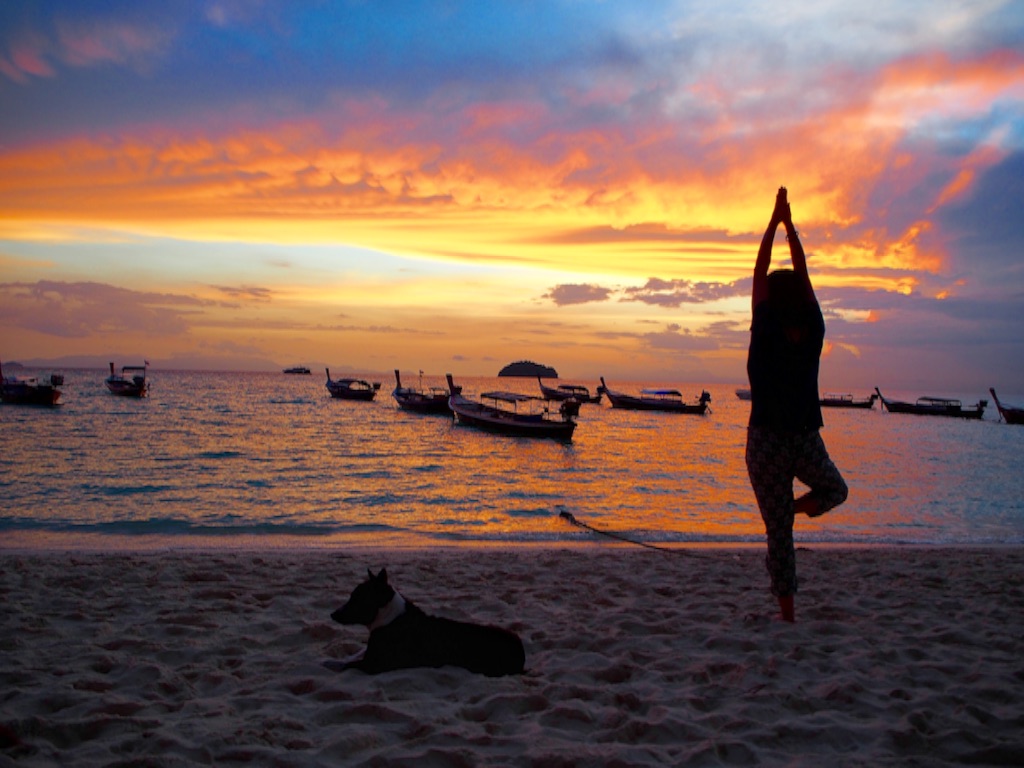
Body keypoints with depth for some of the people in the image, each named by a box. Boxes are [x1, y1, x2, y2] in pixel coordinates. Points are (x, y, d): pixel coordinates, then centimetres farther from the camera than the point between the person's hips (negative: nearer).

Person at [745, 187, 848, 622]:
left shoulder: (767, 333, -10)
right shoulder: (813, 331, -3)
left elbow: (759, 273, -2)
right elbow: (804, 277, 7)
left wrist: (775, 222, 5)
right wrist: (790, 226, 11)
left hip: (767, 441, -2)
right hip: (806, 440, 2)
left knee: (778, 530, 6)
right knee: (835, 490, 32)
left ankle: (787, 609, 5)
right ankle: (800, 506, 2)